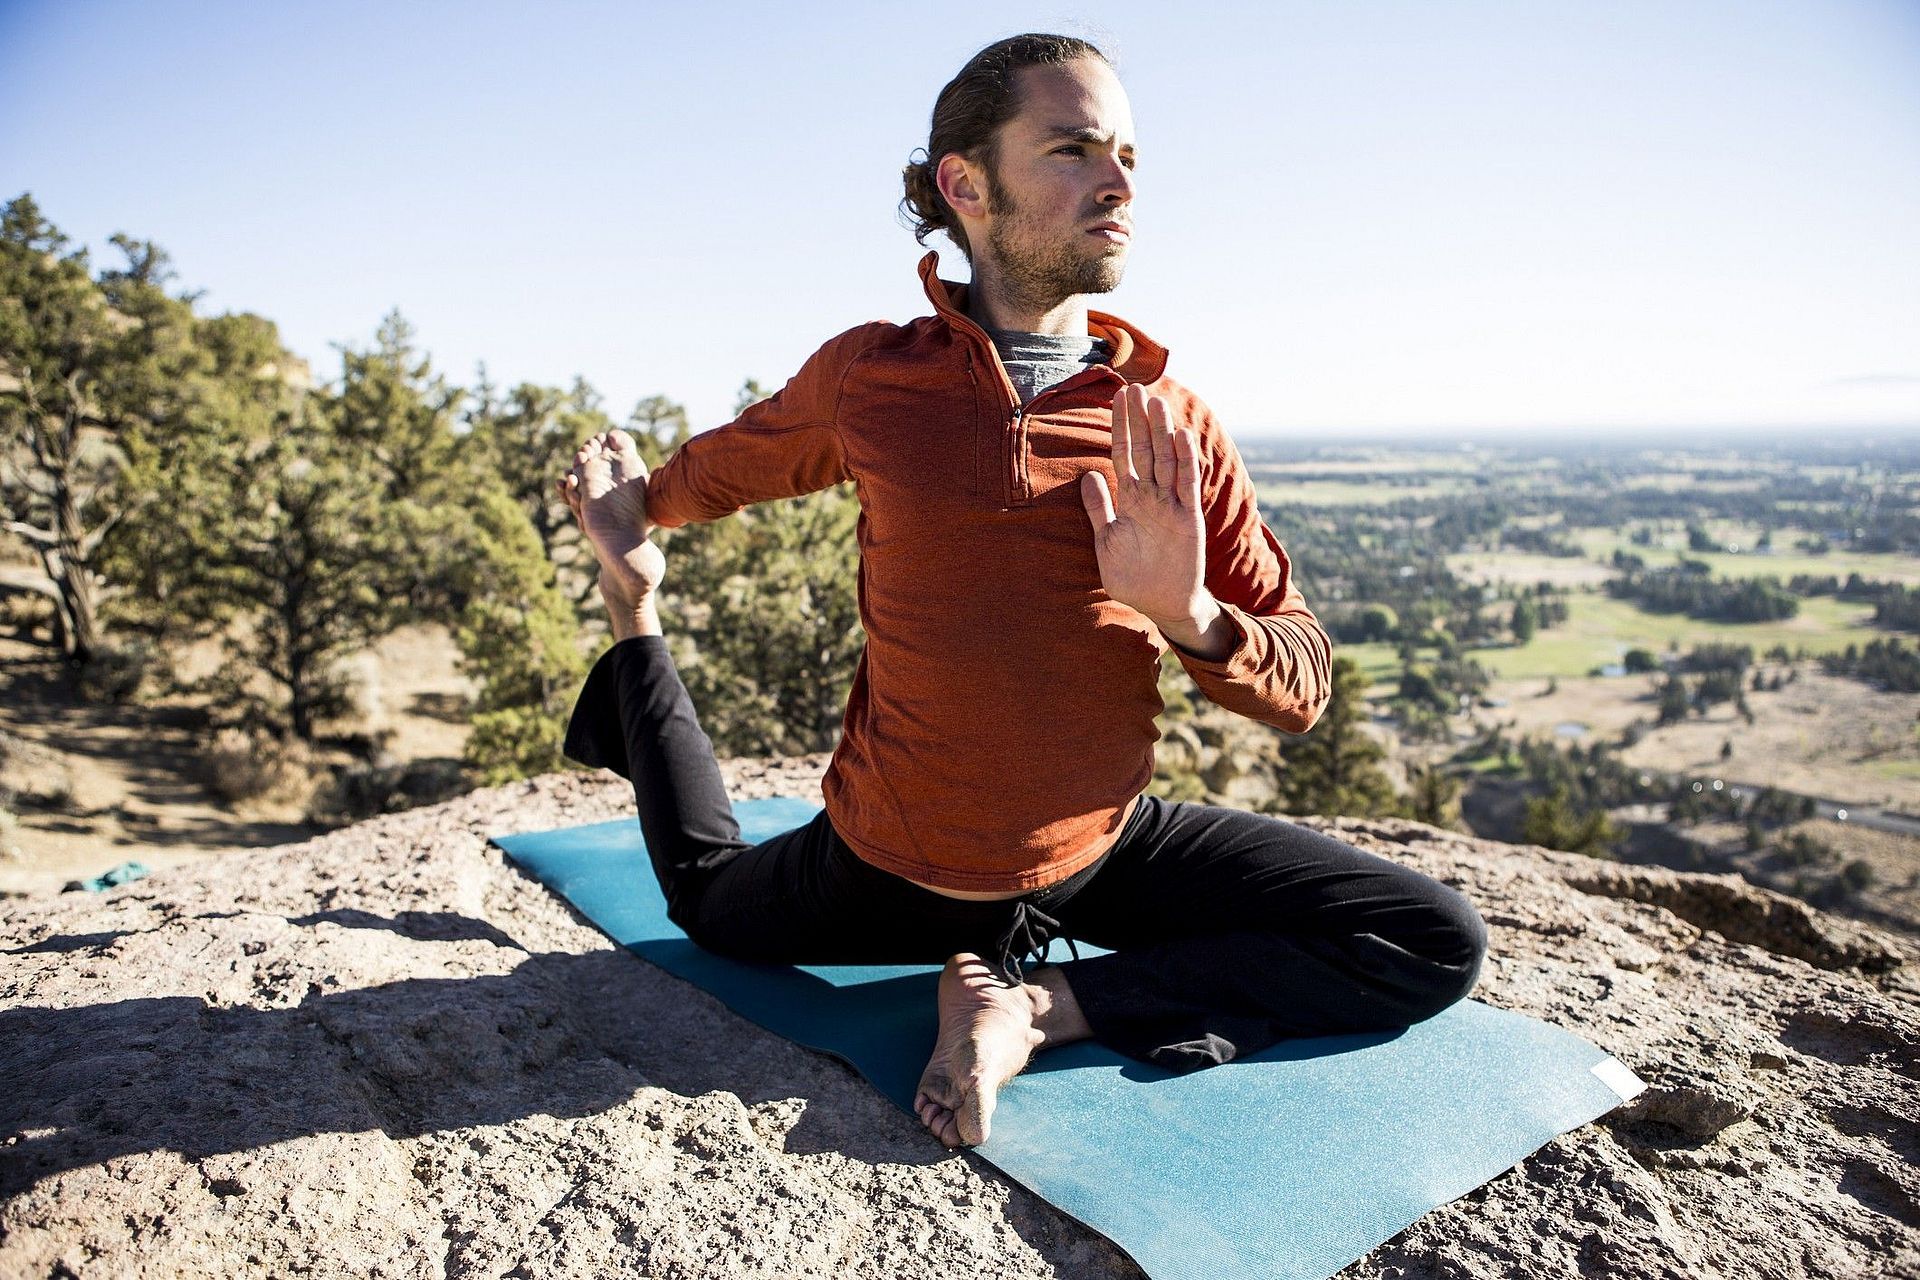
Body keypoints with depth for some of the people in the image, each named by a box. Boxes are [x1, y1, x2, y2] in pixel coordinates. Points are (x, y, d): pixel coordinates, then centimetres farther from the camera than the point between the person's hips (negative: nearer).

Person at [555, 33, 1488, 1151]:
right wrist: (641, 510, 27)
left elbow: (1303, 690, -9)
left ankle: (1039, 1004, -10)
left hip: (1106, 853, 1)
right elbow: (733, 464, 13)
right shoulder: (867, 376, -11)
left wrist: (1191, 615, -28)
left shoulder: (1174, 429, -10)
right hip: (895, 873, 0)